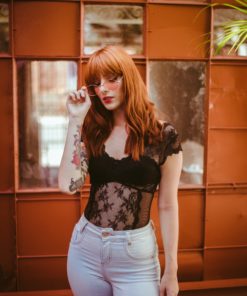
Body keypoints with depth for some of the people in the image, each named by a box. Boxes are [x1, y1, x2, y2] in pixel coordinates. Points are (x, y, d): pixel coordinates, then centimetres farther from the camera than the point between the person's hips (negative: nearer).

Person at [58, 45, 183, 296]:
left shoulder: (163, 135, -9)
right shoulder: (92, 131, 1)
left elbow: (167, 206, -5)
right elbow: (67, 185, -13)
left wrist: (171, 269, -2)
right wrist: (75, 120, -11)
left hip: (135, 255, -3)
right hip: (85, 248, 4)